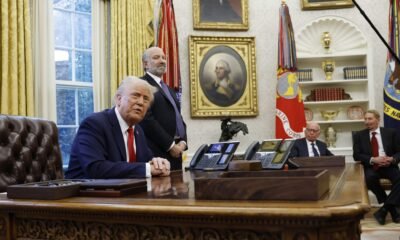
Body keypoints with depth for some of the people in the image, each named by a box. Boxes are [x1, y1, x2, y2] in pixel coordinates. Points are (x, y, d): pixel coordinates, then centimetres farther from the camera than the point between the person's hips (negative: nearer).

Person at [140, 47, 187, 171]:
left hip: (175, 153, 8)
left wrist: (183, 142, 2)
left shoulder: (169, 89, 22)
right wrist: (170, 145, -14)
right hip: (157, 153, -8)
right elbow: (146, 119, -15)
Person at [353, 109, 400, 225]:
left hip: (389, 166, 1)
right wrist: (373, 160, -17)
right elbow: (356, 155, 0)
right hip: (371, 167, 0)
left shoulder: (390, 132, 9)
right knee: (369, 178, -34)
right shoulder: (359, 135, 8)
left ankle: (384, 209, -22)